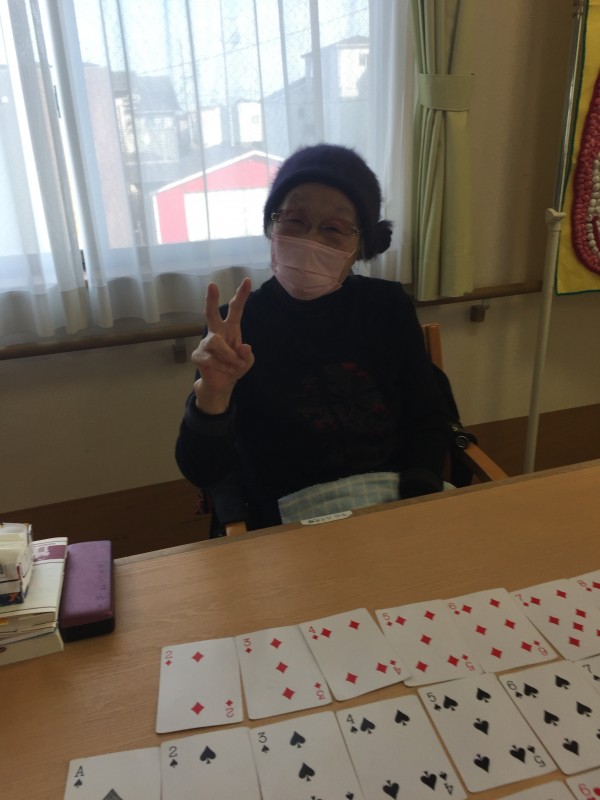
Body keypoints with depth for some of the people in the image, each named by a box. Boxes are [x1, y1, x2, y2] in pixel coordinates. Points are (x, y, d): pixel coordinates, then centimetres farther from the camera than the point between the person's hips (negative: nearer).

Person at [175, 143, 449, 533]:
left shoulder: (389, 306, 1)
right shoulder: (238, 325, -8)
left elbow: (429, 424, 4)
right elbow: (202, 473, -12)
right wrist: (213, 392, -31)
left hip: (398, 504, 0)